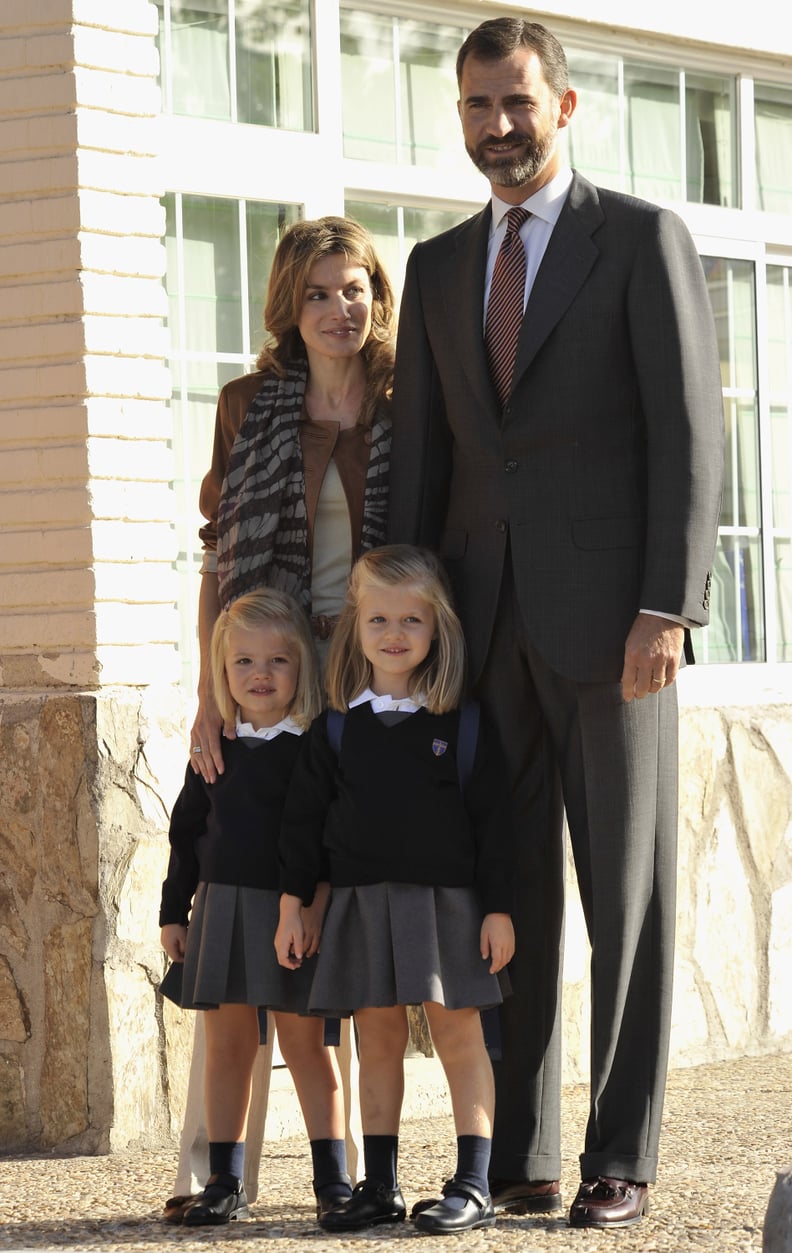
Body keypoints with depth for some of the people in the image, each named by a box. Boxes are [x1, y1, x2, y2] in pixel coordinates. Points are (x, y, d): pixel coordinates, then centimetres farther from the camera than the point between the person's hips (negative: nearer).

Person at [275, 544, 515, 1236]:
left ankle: (474, 1186, 0)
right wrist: (293, 904, 6)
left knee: (458, 1032, -2)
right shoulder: (336, 730, 6)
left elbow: (493, 817, -2)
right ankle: (379, 1185, 12)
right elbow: (303, 820, 10)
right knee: (378, 1038, 6)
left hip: (447, 900, -3)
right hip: (362, 901, 3)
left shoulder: (464, 724, -1)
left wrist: (499, 908, -6)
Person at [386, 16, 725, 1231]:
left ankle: (621, 1158, 3)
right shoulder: (438, 267, 15)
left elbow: (690, 432, -6)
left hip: (609, 617, -5)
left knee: (628, 888, -1)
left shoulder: (644, 238, 0)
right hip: (484, 620, 5)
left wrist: (667, 610, -15)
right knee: (507, 892, 4)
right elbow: (421, 453, 14)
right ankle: (515, 1155, 7)